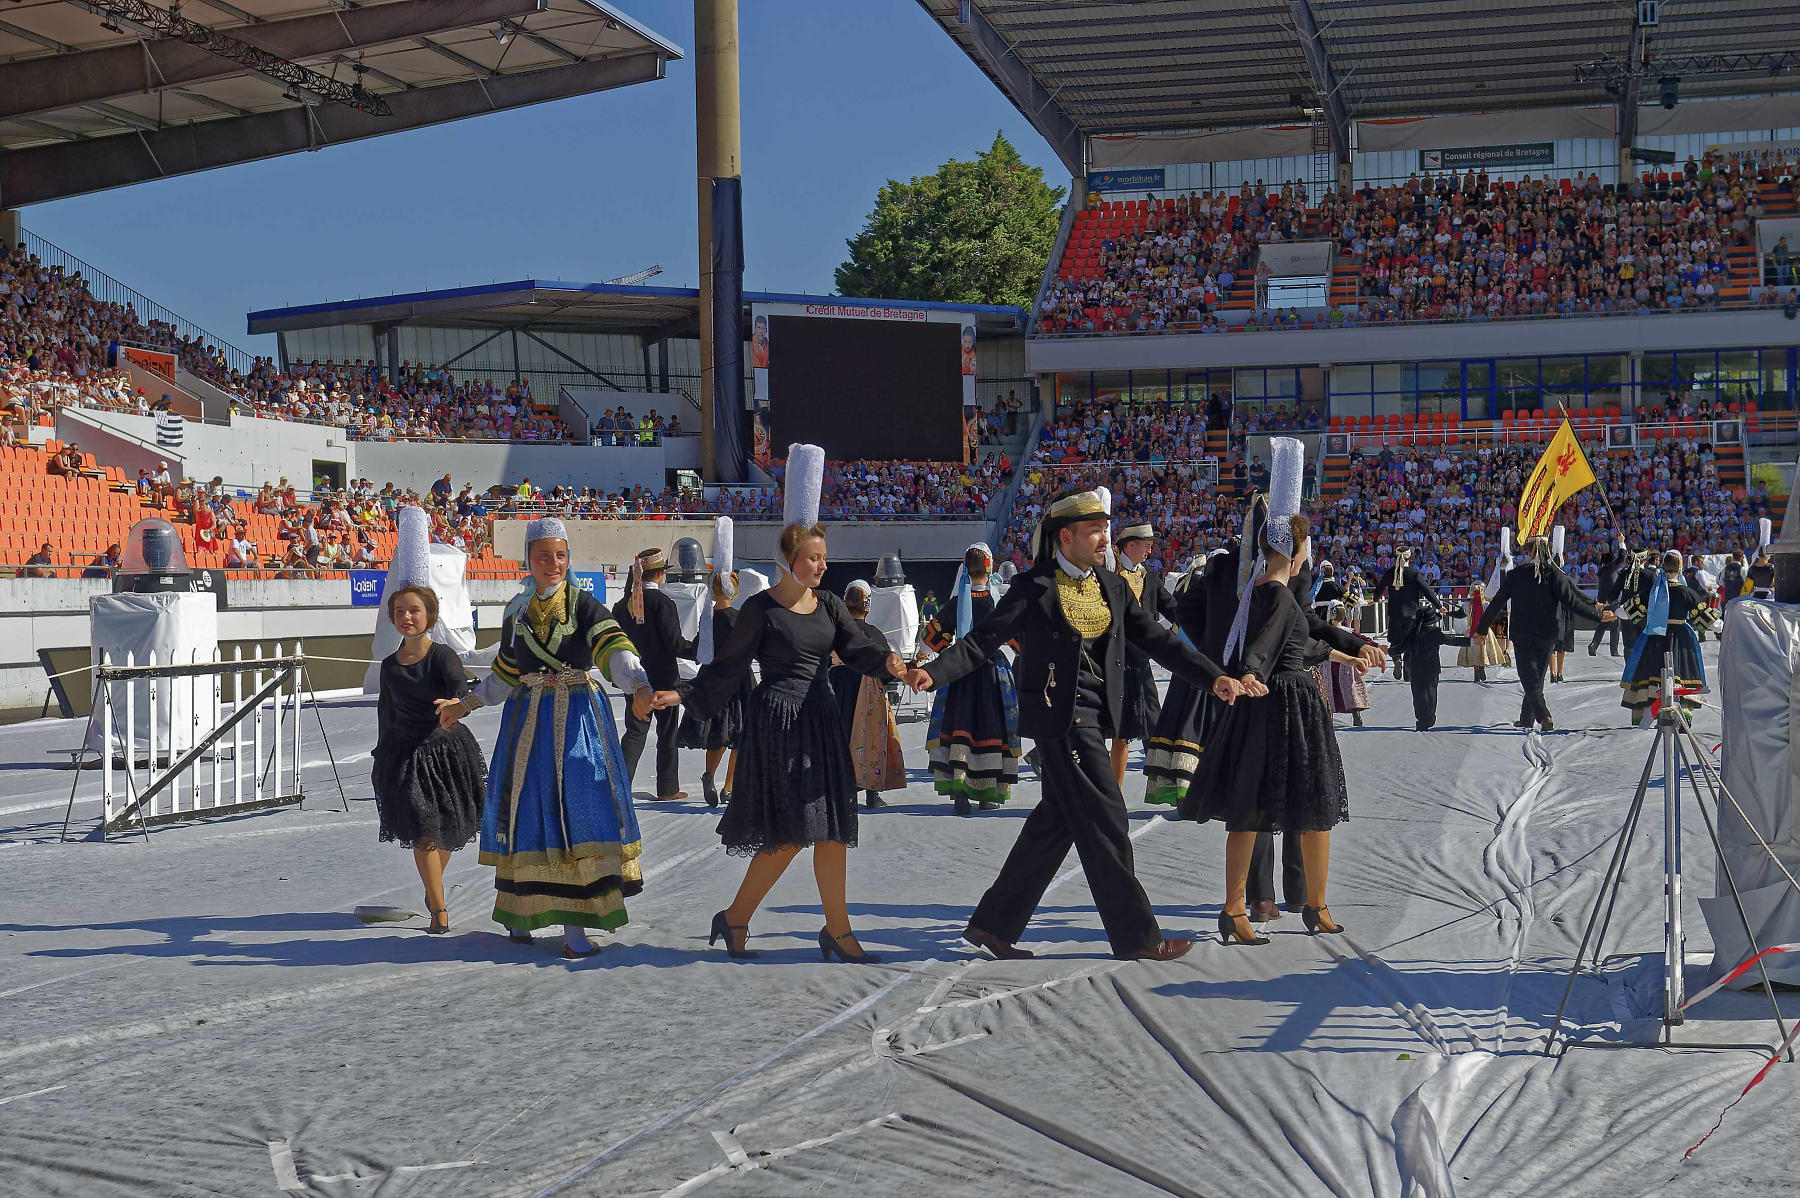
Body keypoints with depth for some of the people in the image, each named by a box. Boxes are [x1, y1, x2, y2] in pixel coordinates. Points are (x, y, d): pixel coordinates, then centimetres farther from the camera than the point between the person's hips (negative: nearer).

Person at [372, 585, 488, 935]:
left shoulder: (442, 655, -10)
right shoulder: (390, 665, 3)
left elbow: (461, 686, -28)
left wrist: (455, 703, -52)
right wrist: (380, 760, 21)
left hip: (446, 749, -2)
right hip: (405, 752, 2)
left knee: (446, 831, 12)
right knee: (422, 830, -11)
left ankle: (433, 888, 41)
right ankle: (439, 910, -5)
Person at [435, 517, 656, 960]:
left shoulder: (583, 605, -3)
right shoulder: (516, 612, 9)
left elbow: (614, 649, -20)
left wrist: (638, 686, -37)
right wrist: (464, 705, 15)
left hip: (578, 720, -3)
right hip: (528, 720, 3)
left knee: (579, 808, -10)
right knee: (528, 811, 3)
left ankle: (573, 925, -8)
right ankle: (522, 910, 21)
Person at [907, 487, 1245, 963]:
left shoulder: (1113, 587, 12)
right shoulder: (1034, 587, -7)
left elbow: (1156, 639, 11)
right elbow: (985, 638, -8)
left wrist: (1213, 676, 2)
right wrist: (934, 671, -23)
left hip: (1094, 717, 8)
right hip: (1058, 718, -8)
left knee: (1056, 821, 10)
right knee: (1105, 820, -6)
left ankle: (993, 924, 20)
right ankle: (1136, 935, 3)